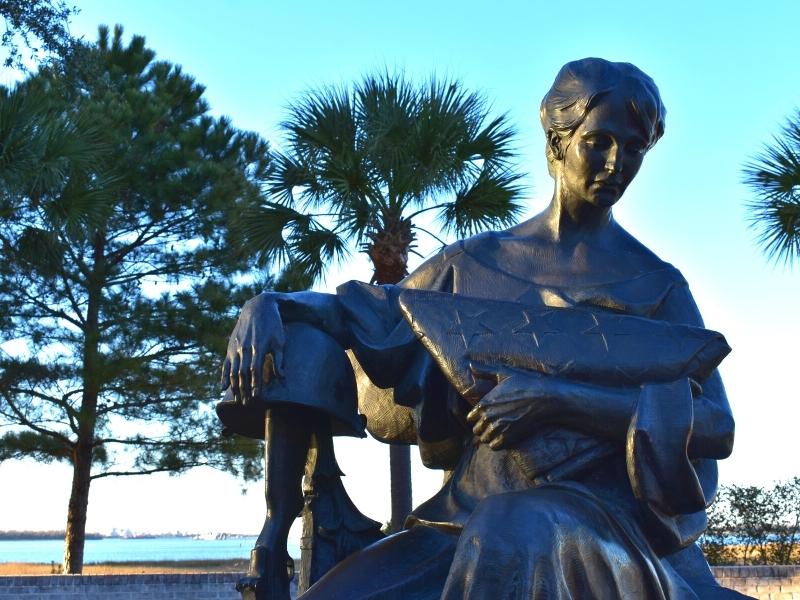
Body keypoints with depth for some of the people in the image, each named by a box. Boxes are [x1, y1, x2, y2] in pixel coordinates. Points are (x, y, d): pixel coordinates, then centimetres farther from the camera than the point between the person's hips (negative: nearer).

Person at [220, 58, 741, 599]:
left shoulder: (657, 285, 6)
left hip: (602, 514, -2)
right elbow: (368, 314, 21)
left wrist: (554, 398, -17)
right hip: (471, 509, 2)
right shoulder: (476, 263, 13)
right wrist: (269, 306, -1)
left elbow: (718, 426, -5)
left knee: (509, 537, -37)